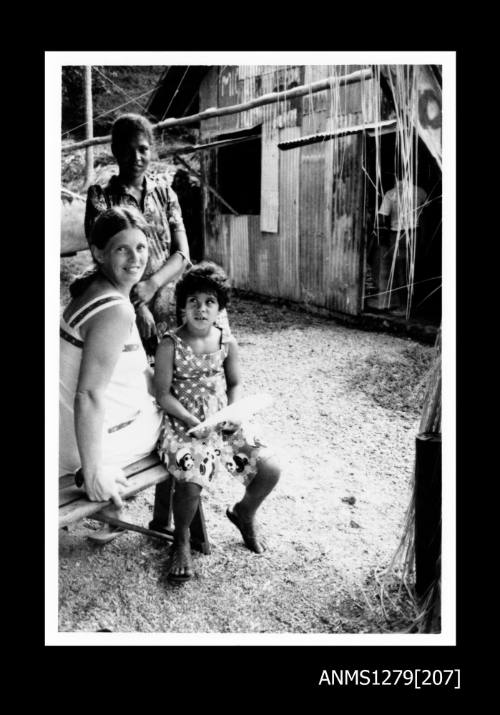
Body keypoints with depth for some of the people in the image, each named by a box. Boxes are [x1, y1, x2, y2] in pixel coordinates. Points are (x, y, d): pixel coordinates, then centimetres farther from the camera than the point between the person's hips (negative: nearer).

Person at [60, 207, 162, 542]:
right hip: (96, 439, -8)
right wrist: (93, 471, -27)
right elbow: (89, 395, -31)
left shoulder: (92, 287, 3)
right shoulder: (116, 312, -27)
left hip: (72, 427, 8)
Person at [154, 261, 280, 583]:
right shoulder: (170, 344, -9)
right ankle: (182, 540, 5)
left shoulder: (228, 342, 2)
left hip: (224, 421, 4)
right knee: (191, 481, -30)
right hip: (183, 424, -4)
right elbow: (163, 394, -8)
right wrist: (193, 422, -18)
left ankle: (245, 513, 24)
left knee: (270, 469, -12)